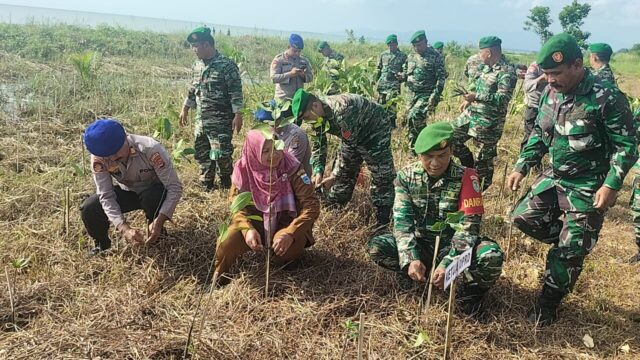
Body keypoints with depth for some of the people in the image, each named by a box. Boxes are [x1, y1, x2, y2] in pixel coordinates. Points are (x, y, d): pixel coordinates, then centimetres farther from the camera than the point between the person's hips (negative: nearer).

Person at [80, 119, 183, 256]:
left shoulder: (150, 149, -36)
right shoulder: (98, 158, -26)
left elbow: (175, 187, -34)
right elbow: (106, 196, -24)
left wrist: (159, 221, -45)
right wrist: (124, 227, -39)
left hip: (154, 192, -2)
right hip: (127, 191, 3)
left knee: (152, 197, -37)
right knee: (88, 210, -19)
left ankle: (155, 240, -7)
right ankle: (102, 245, 13)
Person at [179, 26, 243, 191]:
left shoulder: (227, 65, -12)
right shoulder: (197, 65, 10)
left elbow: (236, 92, -14)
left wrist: (238, 115, -18)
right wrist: (185, 109, 23)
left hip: (221, 121, -7)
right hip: (201, 120, 7)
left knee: (221, 154, -7)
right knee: (201, 154, 11)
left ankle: (226, 186, 14)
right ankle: (206, 186, 26)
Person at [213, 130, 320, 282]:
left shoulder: (291, 167, -21)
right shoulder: (243, 168, -15)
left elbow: (311, 204, -21)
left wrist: (290, 233, -34)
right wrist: (247, 229, -27)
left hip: (285, 222, -1)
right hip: (255, 221, 2)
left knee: (289, 246, -33)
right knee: (228, 243, -24)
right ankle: (221, 271, 11)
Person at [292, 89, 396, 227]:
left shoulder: (341, 110, -38)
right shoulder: (317, 114, -12)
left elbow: (350, 146, -34)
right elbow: (318, 145, -4)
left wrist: (334, 177, -29)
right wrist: (318, 172, -18)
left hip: (376, 130, -8)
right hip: (352, 136, 8)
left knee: (381, 177, -9)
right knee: (344, 174, 9)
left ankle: (382, 224, 0)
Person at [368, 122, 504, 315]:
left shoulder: (465, 177, -16)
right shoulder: (406, 176, -9)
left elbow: (468, 225, -22)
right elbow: (402, 220, -15)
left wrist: (447, 263, -34)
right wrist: (410, 259, -31)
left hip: (453, 246, -2)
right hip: (421, 244, 2)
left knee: (491, 257, -33)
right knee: (376, 246, -22)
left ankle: (474, 289, 1)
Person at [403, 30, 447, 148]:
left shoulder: (435, 56, -7)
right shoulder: (411, 57, 11)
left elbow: (441, 77, -10)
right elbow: (406, 72, 22)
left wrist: (435, 96, -18)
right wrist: (402, 76, -3)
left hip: (427, 95, -6)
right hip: (411, 94, 7)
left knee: (415, 117, -23)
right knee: (410, 120, 8)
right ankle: (413, 148, 22)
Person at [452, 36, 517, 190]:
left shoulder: (507, 71, -17)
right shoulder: (485, 66, 10)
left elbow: (503, 98, -24)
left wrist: (476, 96, -25)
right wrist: (468, 100, 12)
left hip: (488, 122, -9)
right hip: (471, 113, 9)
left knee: (484, 157, 1)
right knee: (453, 139, 10)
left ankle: (482, 188, 18)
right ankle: (470, 168, 27)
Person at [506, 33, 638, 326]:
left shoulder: (606, 99, -21)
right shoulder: (551, 93, -2)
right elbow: (539, 134, 10)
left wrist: (611, 185, -24)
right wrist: (521, 167, 2)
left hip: (588, 189, -6)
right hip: (554, 178, 7)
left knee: (568, 253, 0)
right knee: (523, 217, 6)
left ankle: (547, 306, 18)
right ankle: (574, 240, 27)